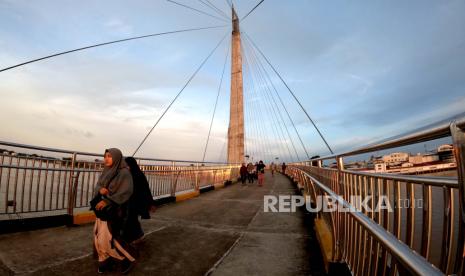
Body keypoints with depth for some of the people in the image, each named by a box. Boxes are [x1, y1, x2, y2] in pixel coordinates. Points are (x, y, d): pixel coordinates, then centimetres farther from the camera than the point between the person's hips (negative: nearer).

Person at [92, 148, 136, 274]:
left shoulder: (124, 173, -16)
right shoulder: (106, 171, 7)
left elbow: (126, 192, -21)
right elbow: (97, 186, 6)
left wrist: (107, 201, -26)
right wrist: (100, 190, -17)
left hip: (115, 210, -7)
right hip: (102, 208, 7)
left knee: (107, 238, -4)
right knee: (99, 237, 11)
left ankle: (129, 258, 17)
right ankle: (105, 260, 34)